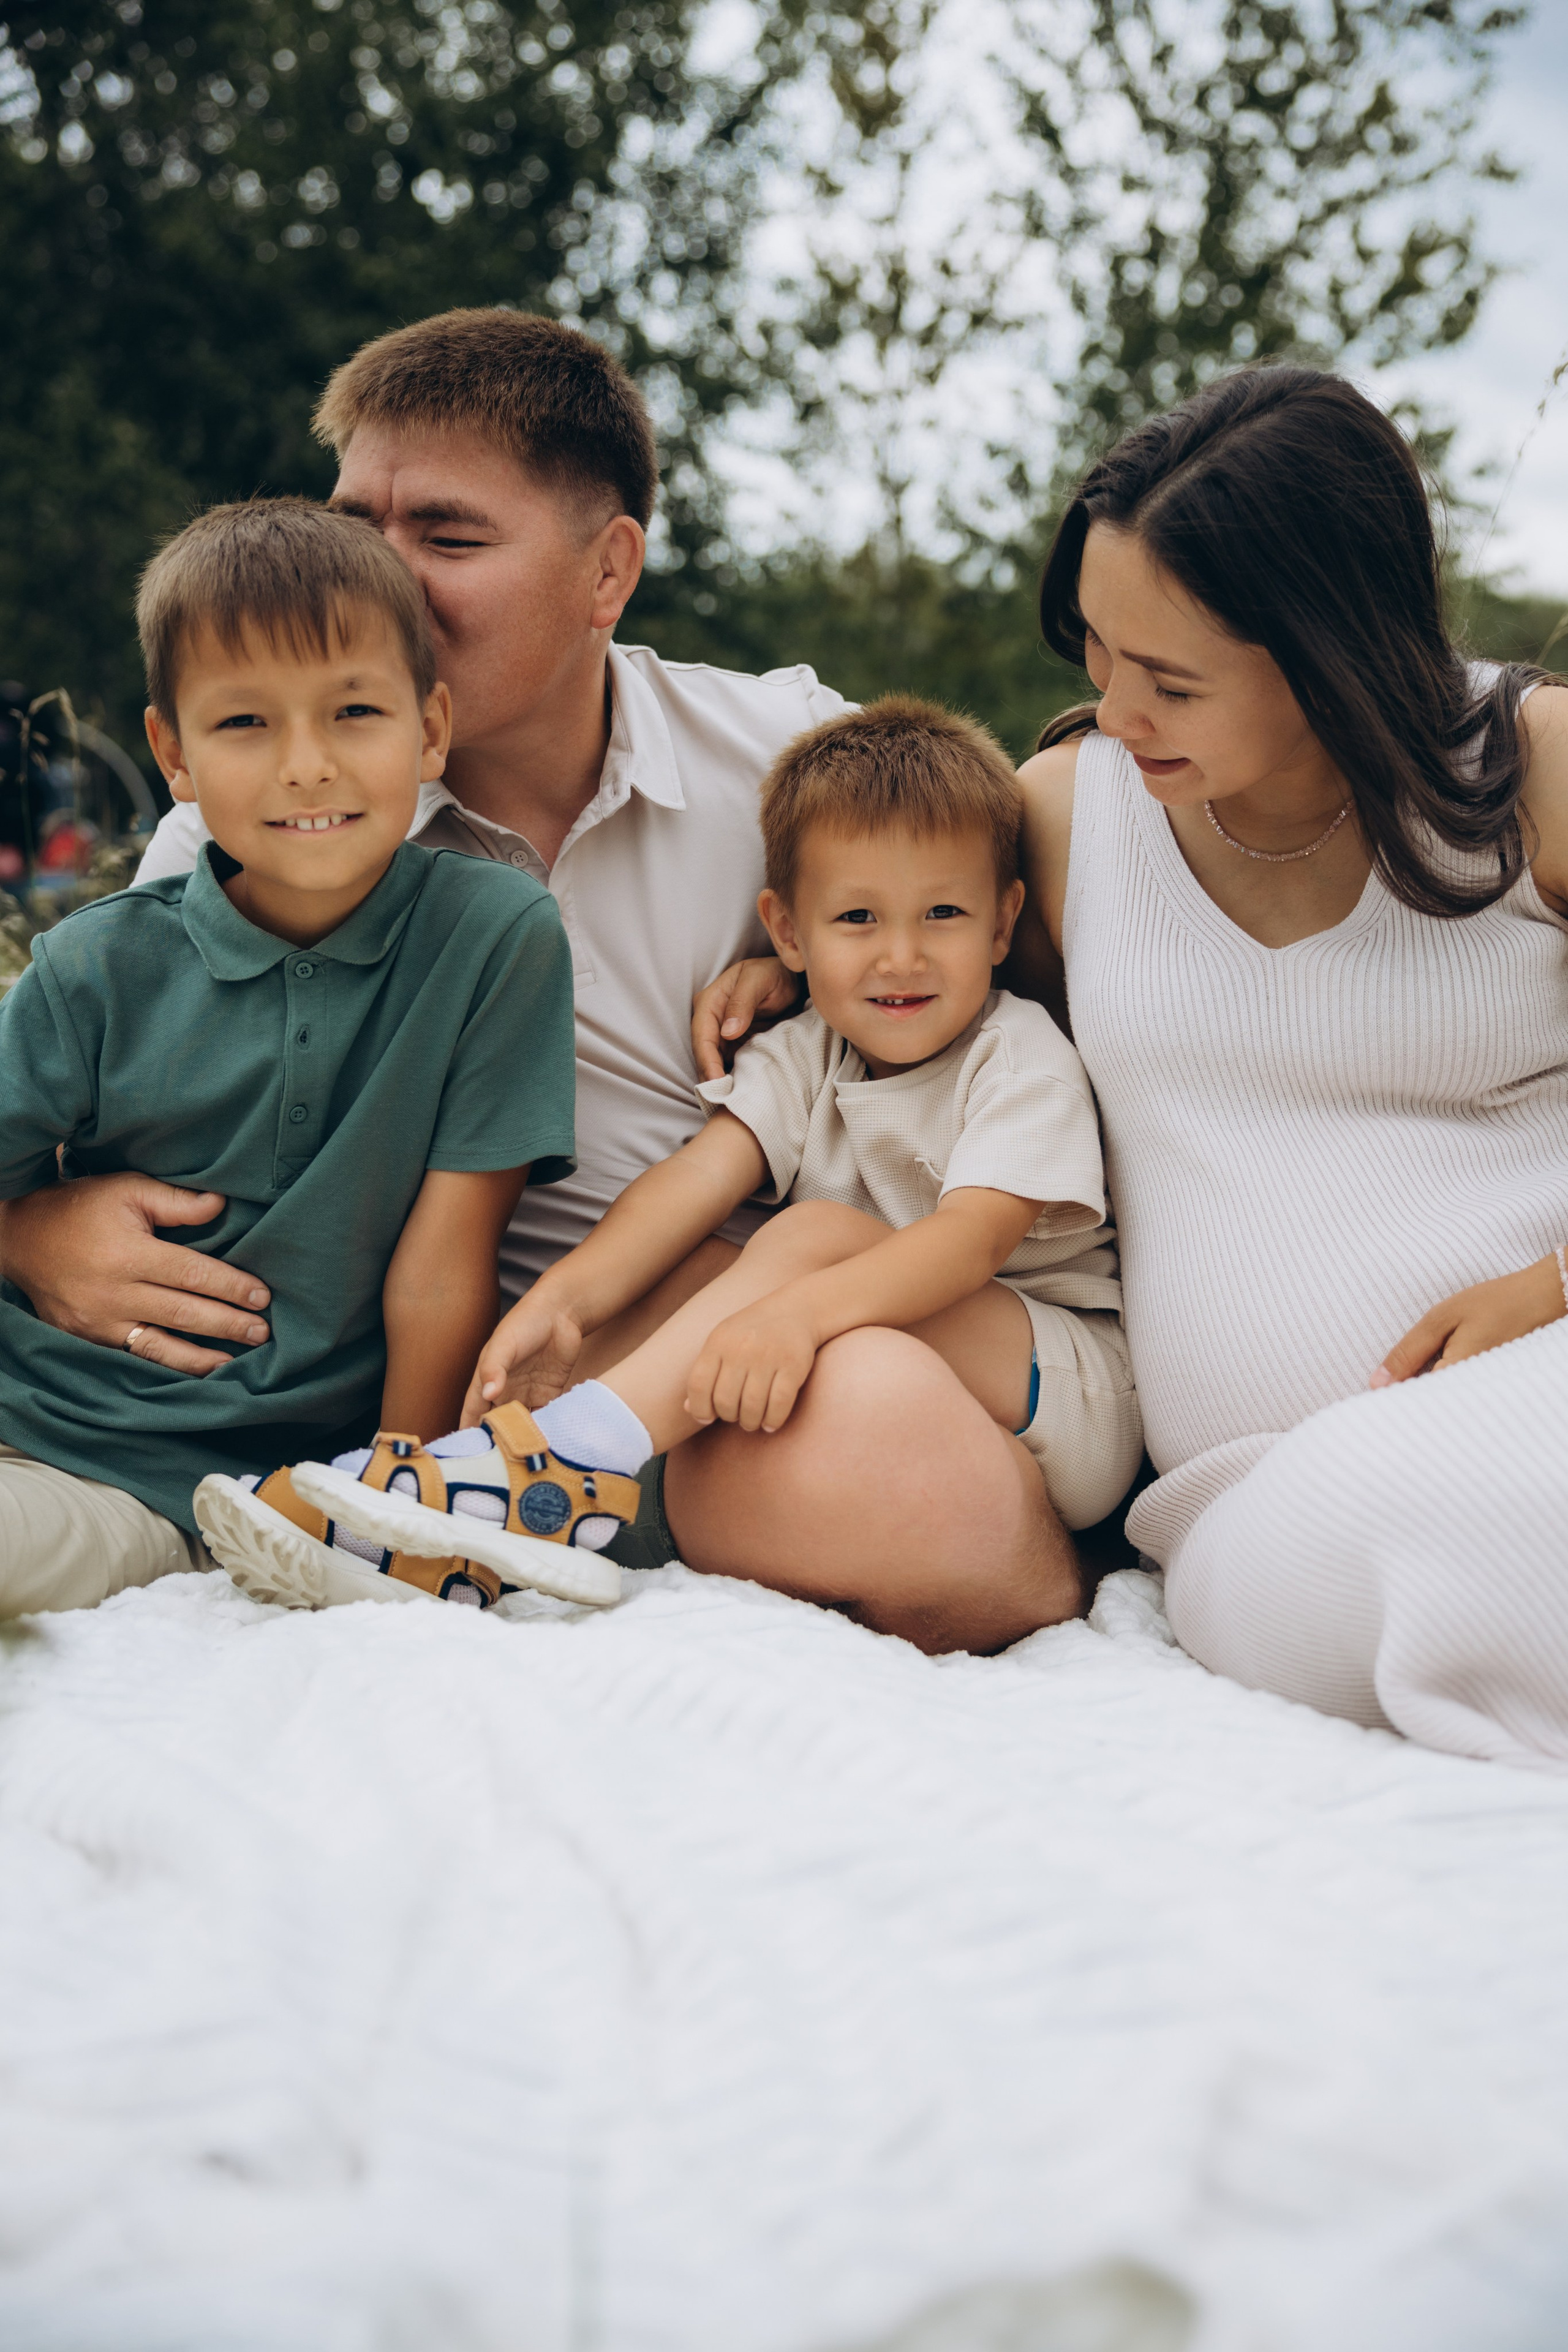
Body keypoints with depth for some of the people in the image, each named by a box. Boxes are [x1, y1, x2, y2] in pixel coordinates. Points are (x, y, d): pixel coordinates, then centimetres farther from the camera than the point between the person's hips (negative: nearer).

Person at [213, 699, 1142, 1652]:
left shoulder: (1024, 1061, -10)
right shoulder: (803, 1057, 5)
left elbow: (974, 1235, -28)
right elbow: (699, 1177, -13)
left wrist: (800, 1307, -46)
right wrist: (561, 1296, -32)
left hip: (1077, 1387, -6)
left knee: (823, 1233, -27)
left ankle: (570, 1466, -37)